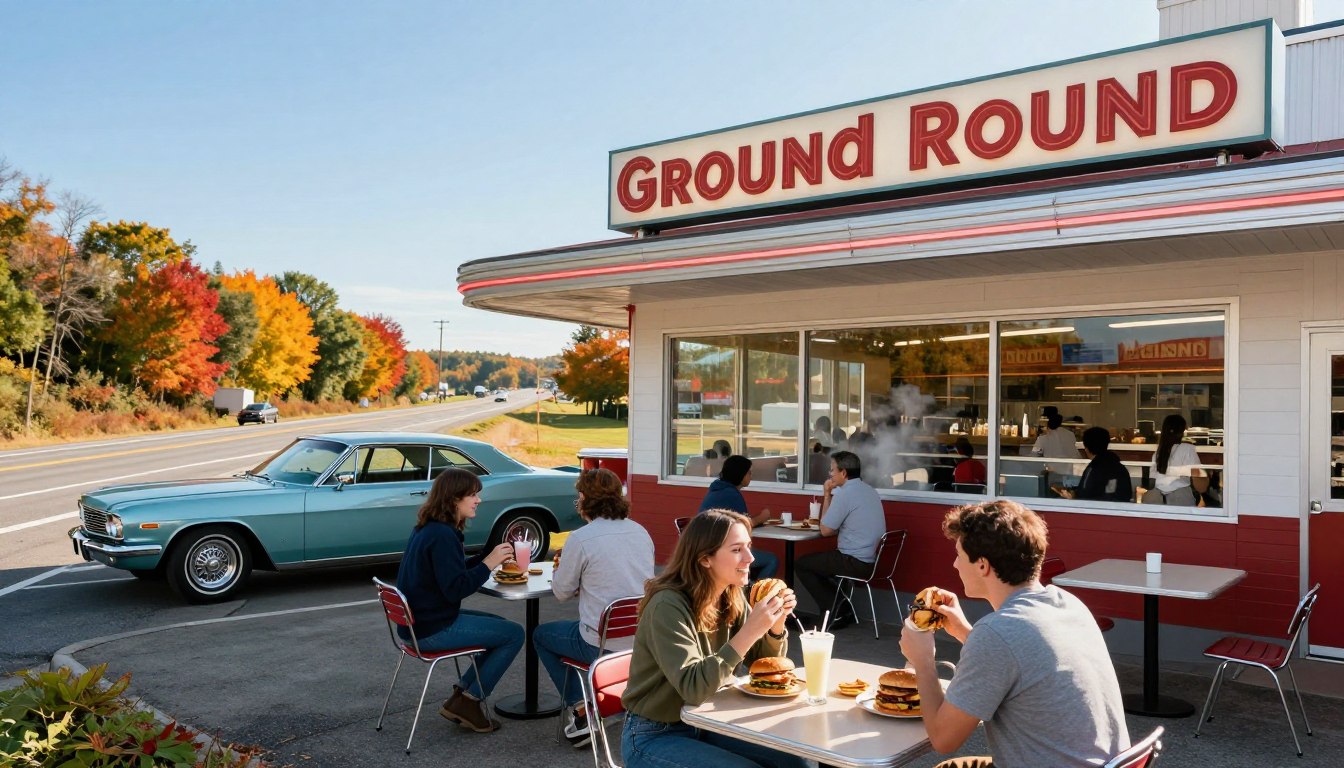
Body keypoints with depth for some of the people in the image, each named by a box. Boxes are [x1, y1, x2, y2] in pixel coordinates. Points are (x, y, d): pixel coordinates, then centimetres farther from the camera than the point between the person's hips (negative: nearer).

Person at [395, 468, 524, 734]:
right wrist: (488, 564, -17)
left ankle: (463, 693, 16)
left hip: (420, 620, 10)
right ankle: (467, 702, 2)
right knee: (514, 634, -5)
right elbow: (455, 589, -25)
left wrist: (493, 556, 5)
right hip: (433, 629, -10)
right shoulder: (442, 535, -22)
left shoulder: (427, 529, 9)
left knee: (502, 627, 19)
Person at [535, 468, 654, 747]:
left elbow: (562, 592, -2)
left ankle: (579, 710, 13)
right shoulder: (640, 531, 4)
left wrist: (559, 572, 18)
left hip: (604, 645, -6)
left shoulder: (580, 539, -14)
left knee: (541, 634, 21)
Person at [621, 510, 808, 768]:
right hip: (655, 737, -7)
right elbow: (692, 688, -32)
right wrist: (749, 632, -37)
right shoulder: (668, 605, -25)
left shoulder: (731, 598, -2)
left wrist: (776, 624, -14)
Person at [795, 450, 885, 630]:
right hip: (872, 559, 9)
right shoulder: (869, 490, 10)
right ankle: (842, 609, 21)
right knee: (816, 561, 26)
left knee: (801, 564, 8)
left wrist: (827, 495, -6)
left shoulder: (845, 494, -19)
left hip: (855, 563, -9)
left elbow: (826, 530, -11)